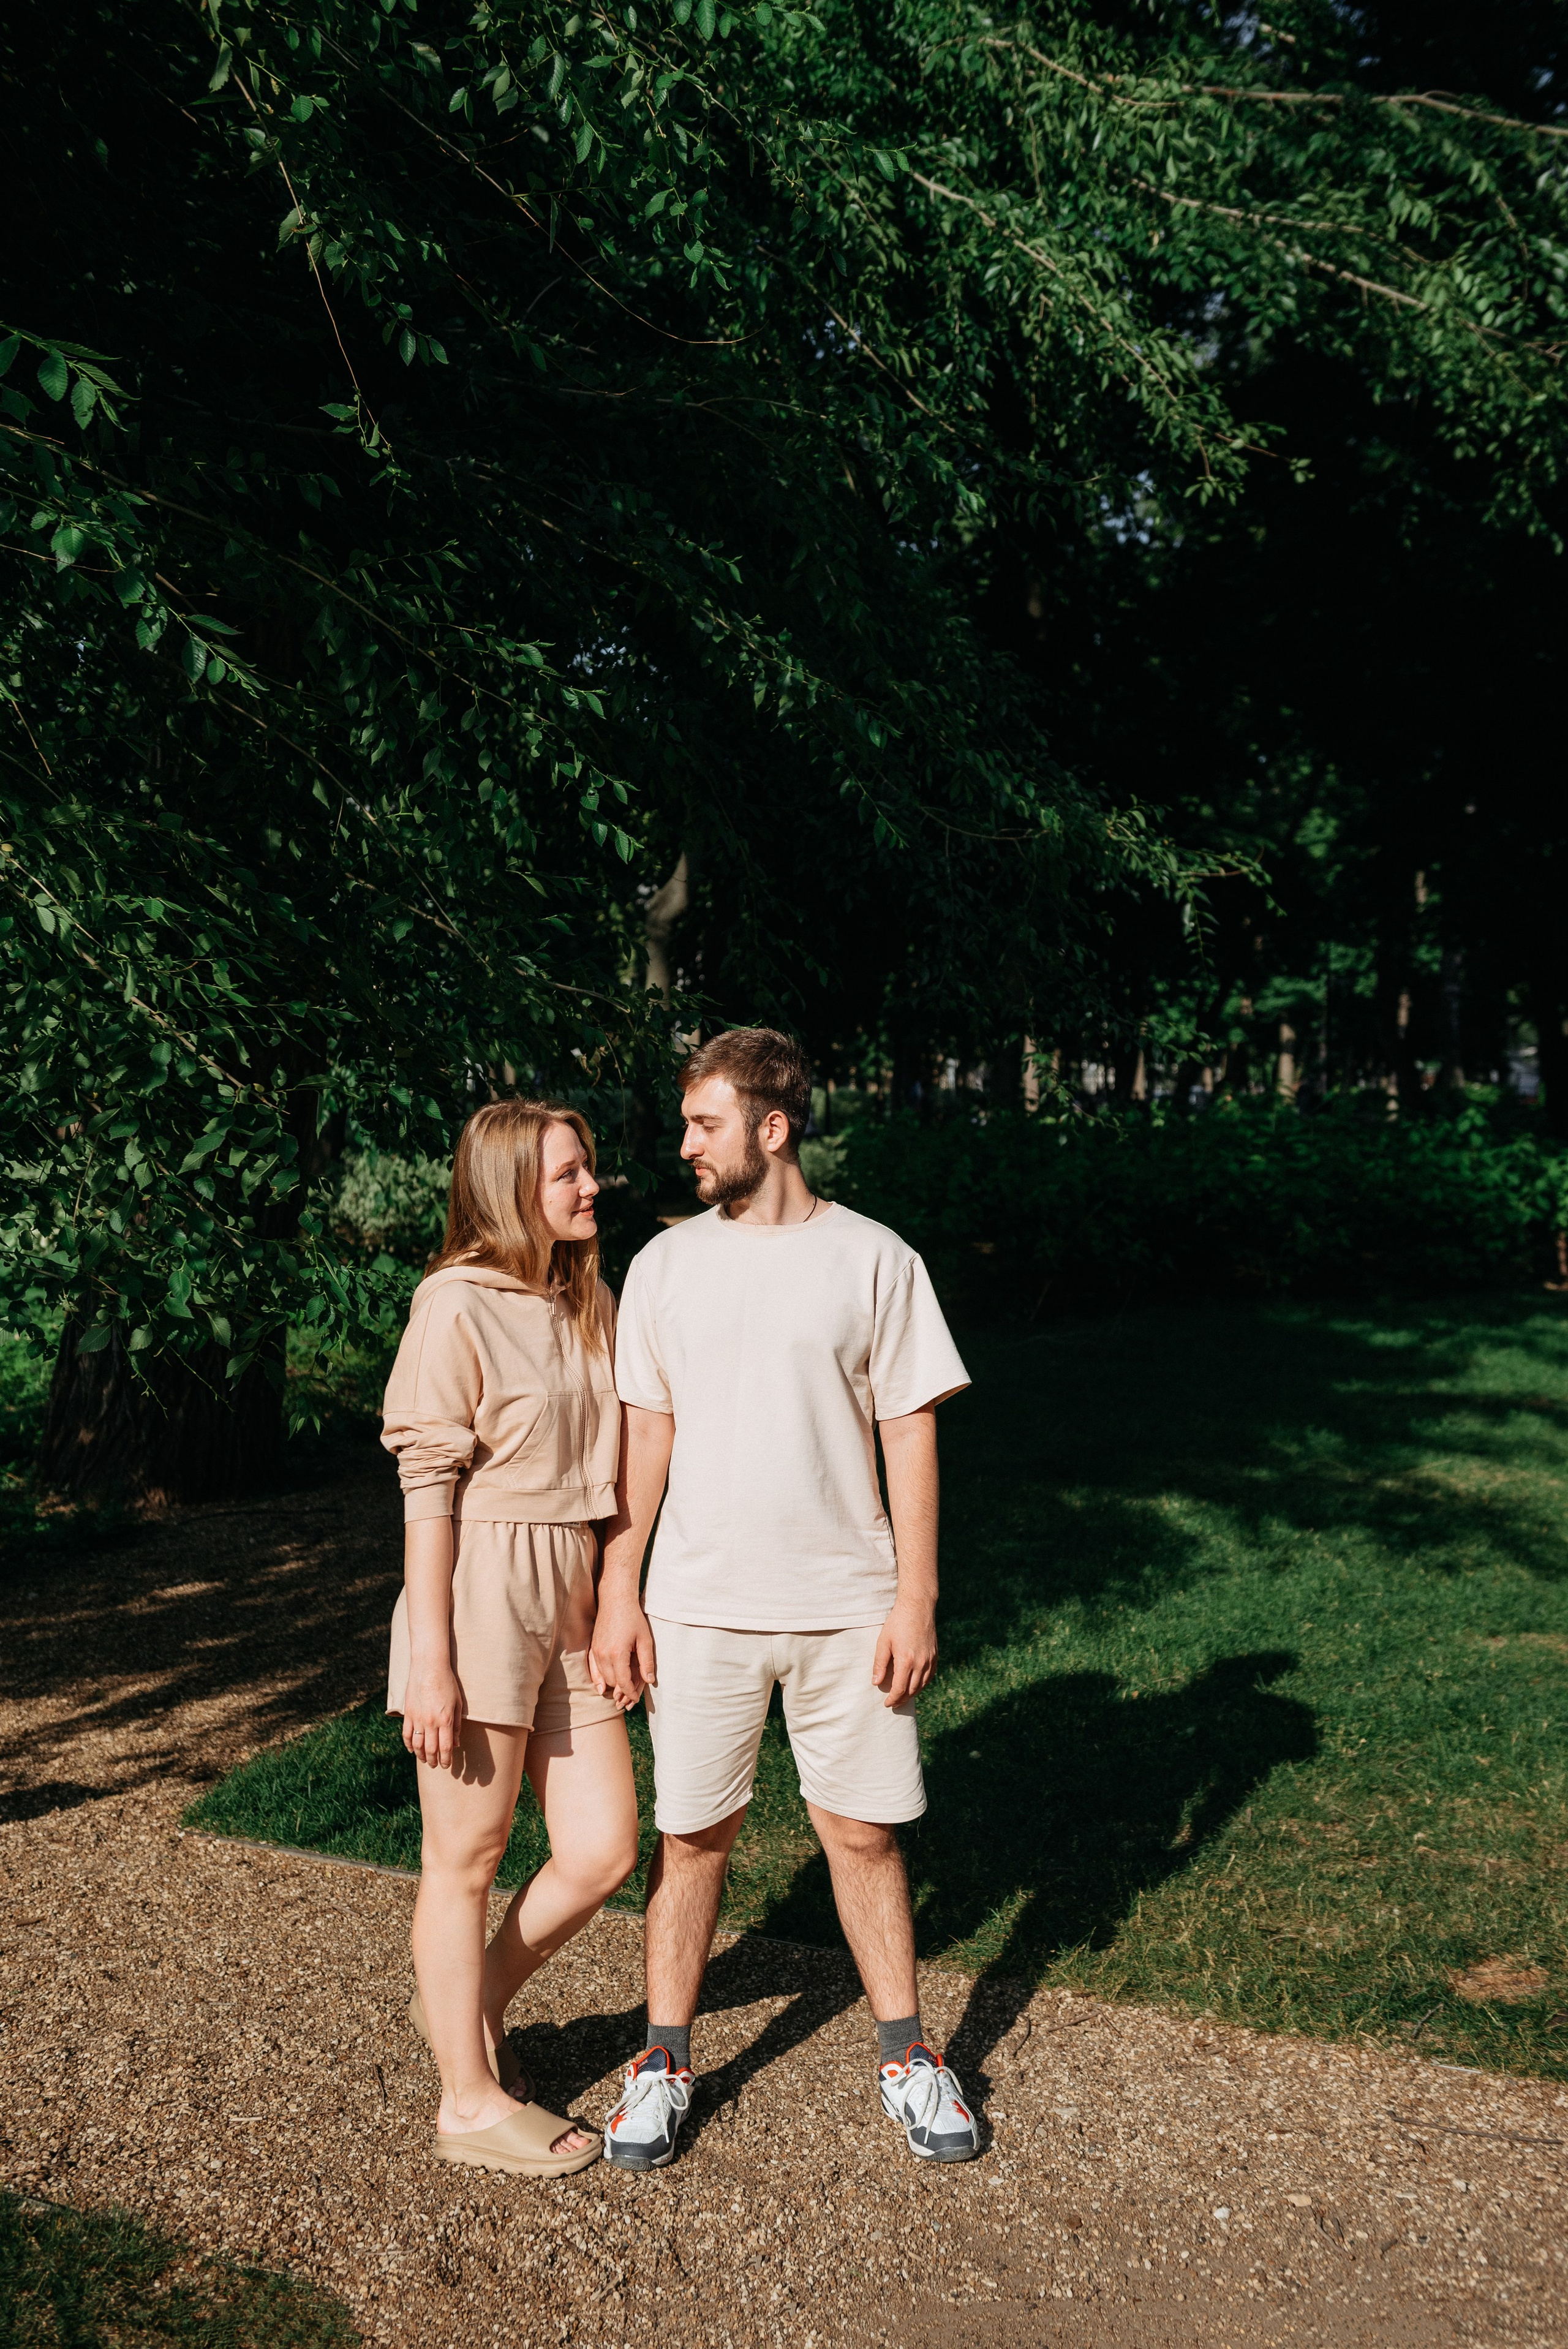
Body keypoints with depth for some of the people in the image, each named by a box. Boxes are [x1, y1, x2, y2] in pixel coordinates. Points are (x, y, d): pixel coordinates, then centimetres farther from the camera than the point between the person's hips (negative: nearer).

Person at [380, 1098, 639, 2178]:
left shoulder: (588, 1305, 11)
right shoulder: (458, 1306, -11)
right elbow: (428, 1485, -13)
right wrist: (430, 1657, -15)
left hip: (572, 1597, 7)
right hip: (480, 1592, -7)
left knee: (604, 1851, 7)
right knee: (467, 1857, 7)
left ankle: (469, 2001, 31)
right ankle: (471, 2099, 22)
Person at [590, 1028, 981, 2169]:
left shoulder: (875, 1261, -3)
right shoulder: (666, 1264, 3)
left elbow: (910, 1435, -1)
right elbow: (644, 1438, 6)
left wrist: (916, 1598, -5)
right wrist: (618, 1593, 2)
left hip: (846, 1607, -1)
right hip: (699, 1606, 1)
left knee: (864, 1832, 8)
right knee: (692, 1834, 8)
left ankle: (909, 2056, 25)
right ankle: (665, 2063, 23)